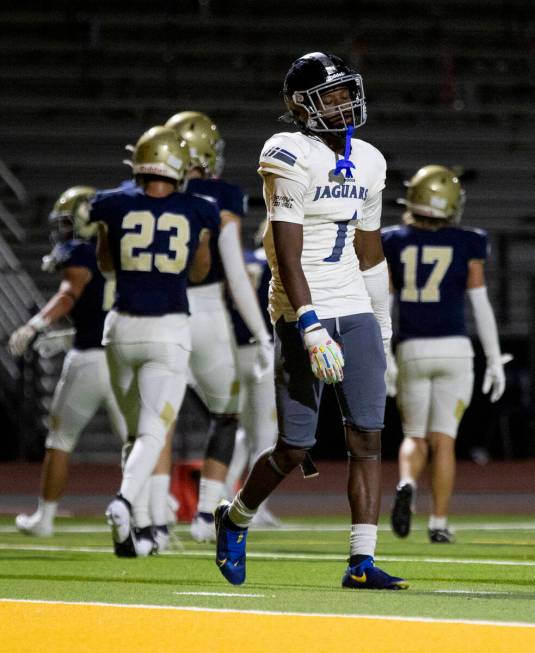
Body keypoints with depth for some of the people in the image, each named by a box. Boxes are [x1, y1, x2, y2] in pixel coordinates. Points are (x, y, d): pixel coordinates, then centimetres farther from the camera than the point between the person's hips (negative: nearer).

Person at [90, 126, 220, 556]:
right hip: (169, 331, -2)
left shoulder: (115, 206, -2)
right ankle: (124, 500, -31)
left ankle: (140, 527, 13)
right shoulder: (198, 213, -1)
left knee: (135, 431, 17)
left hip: (123, 328, 2)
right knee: (152, 434, -4)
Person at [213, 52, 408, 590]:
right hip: (303, 313, -6)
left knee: (368, 437, -4)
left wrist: (383, 332, 20)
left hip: (356, 311, 6)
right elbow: (288, 256, -16)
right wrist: (312, 329, -24)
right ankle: (235, 518, 25)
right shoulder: (291, 160, -10)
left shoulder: (367, 162, 12)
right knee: (294, 448, -3)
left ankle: (362, 563, -4)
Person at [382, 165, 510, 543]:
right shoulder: (467, 246, -2)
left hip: (411, 352, 1)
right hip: (454, 349, -1)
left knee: (415, 437, 12)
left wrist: (383, 358, 8)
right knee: (443, 440, 4)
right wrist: (495, 360, 4)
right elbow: (481, 306, -2)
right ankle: (439, 523, -1)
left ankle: (407, 484, -19)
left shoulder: (394, 243, 2)